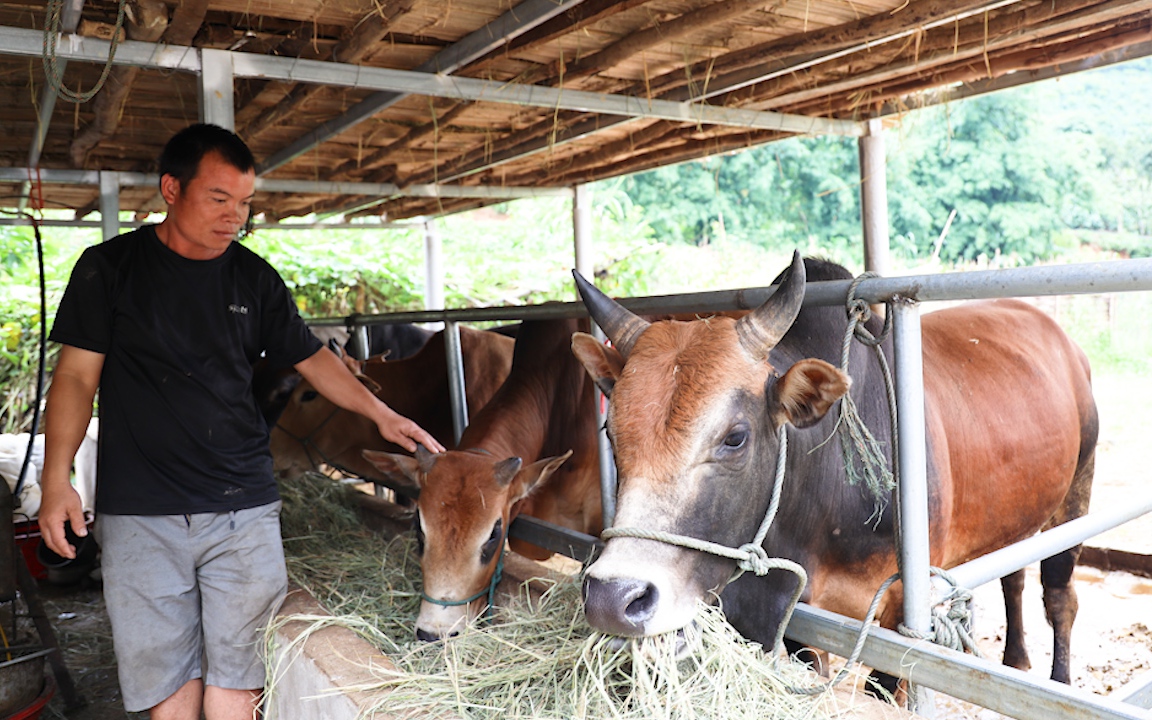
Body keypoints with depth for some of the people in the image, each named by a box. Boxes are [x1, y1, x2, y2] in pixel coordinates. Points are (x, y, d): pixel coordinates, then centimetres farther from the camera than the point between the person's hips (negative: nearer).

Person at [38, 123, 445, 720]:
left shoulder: (256, 279, 7)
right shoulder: (109, 267, 2)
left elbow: (311, 357, 16)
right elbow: (78, 375, 2)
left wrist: (380, 413, 7)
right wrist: (56, 480, -8)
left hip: (243, 513, 1)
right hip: (139, 516, -1)